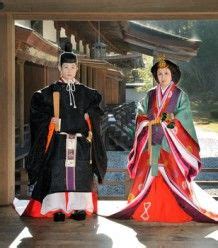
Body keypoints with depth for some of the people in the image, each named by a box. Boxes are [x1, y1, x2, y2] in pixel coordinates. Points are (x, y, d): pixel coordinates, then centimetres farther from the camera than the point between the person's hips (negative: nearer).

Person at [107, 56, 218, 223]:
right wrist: (149, 122, -9)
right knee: (150, 174, -1)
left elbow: (184, 118, -4)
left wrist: (172, 120, -20)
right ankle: (149, 210, 4)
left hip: (171, 143, -3)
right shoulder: (150, 95, 12)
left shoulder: (180, 95, 3)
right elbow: (141, 115, 10)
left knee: (173, 175, -6)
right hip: (152, 142, 3)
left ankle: (177, 211, 0)